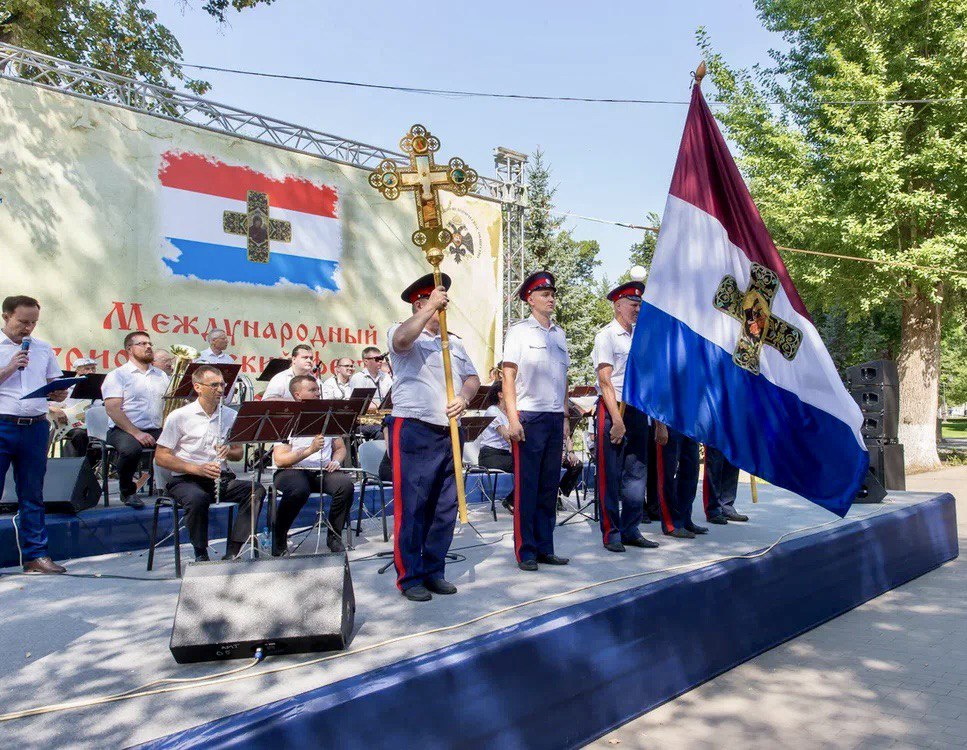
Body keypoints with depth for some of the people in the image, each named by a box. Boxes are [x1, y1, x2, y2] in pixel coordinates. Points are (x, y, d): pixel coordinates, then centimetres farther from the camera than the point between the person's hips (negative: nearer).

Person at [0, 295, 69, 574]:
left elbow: (55, 386, 17)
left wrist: (59, 395, -4)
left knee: (32, 495, 8)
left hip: (35, 427, 4)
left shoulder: (43, 349, 14)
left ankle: (35, 555, 13)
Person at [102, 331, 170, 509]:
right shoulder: (117, 375, 2)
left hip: (157, 430, 4)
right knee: (131, 450, -37)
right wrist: (136, 433, -20)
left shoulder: (162, 376, 18)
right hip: (123, 430, -4)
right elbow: (113, 409, -9)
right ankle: (127, 491, -6)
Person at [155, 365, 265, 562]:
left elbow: (239, 454, 17)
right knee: (198, 499, -37)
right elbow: (161, 457, -6)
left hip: (221, 478, 4)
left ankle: (232, 553, -20)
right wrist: (196, 469, -19)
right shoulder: (179, 416, -3)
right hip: (185, 479, -4)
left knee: (257, 490, -22)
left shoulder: (230, 416, 10)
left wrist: (229, 452, -9)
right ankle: (201, 553, -14)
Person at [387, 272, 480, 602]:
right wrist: (431, 307, -19)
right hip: (413, 431, -6)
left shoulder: (454, 342, 21)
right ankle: (409, 577, 7)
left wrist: (464, 396, -6)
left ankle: (434, 571, 21)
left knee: (445, 507, 9)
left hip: (448, 433, 7)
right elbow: (401, 340, -24)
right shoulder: (404, 332, 2)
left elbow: (472, 377, 16)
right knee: (411, 507, -3)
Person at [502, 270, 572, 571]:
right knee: (526, 487, -1)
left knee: (549, 486, 10)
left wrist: (564, 419, 15)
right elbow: (508, 377, -6)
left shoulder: (559, 333, 16)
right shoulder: (519, 331, -1)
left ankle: (545, 548, 19)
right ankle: (525, 552, 7)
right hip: (529, 418, -6)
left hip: (555, 418, 6)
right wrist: (513, 419, -14)